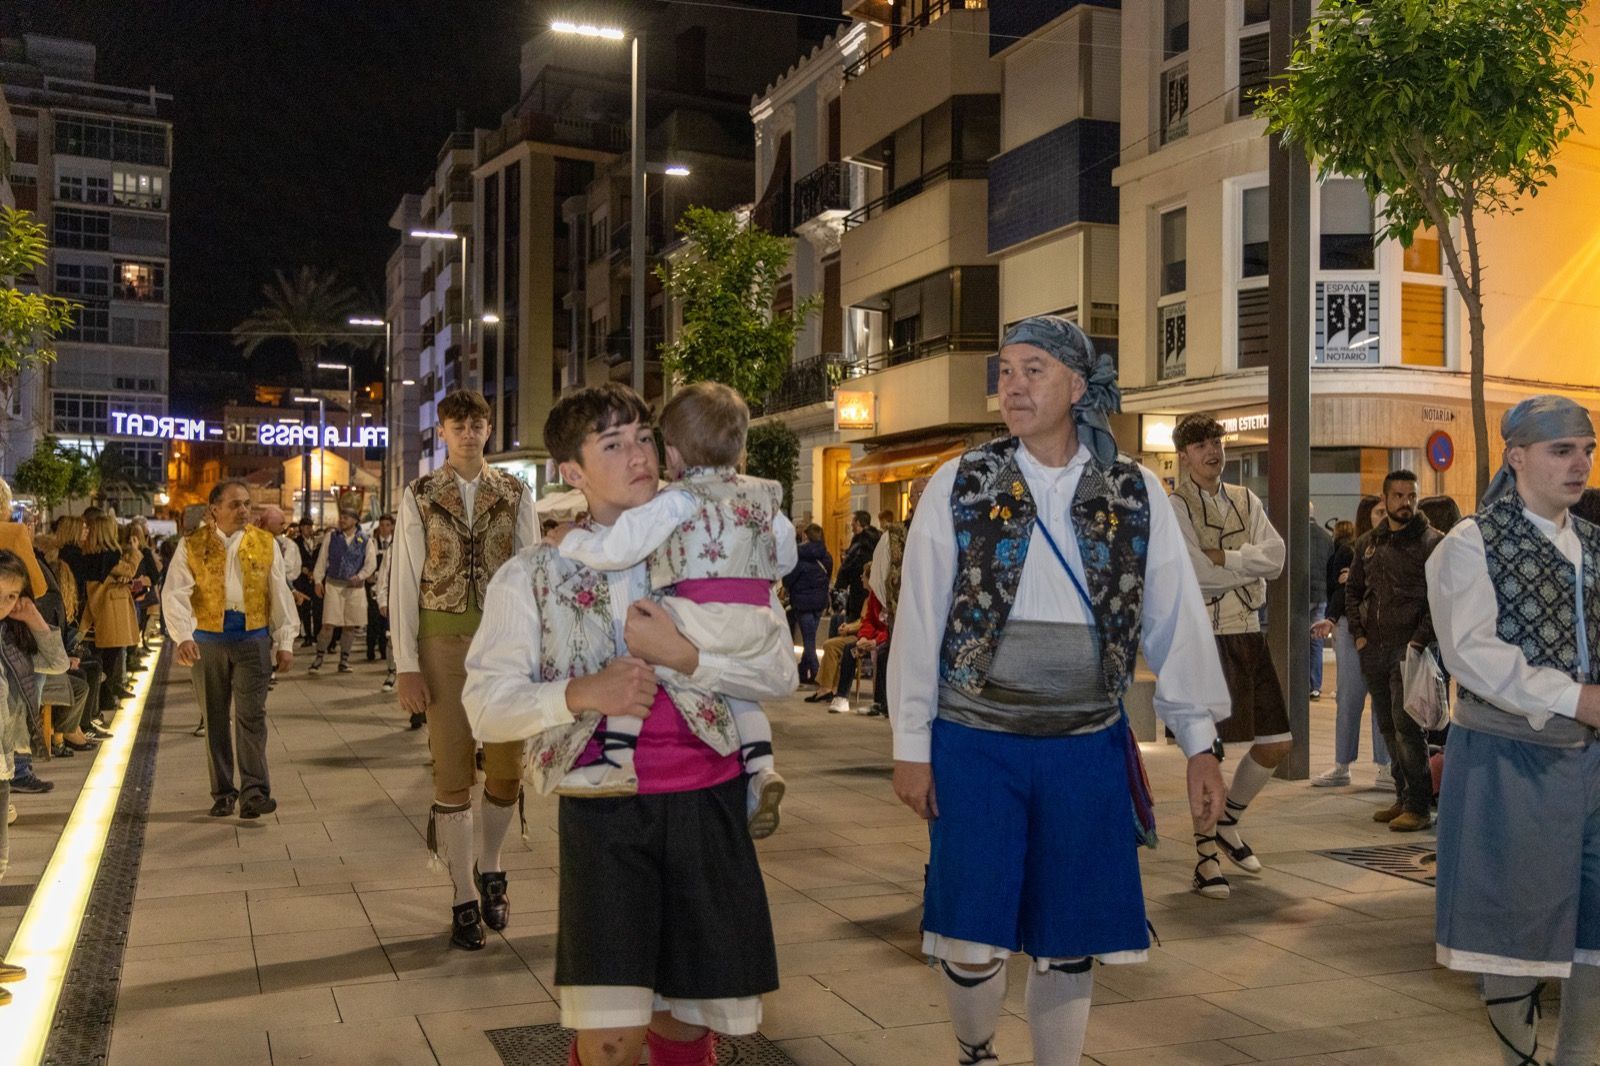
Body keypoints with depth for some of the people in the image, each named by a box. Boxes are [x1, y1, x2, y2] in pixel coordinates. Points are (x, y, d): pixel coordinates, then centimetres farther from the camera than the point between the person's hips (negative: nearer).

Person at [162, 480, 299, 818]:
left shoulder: (265, 543, 6)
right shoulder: (192, 546, 0)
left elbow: (280, 594, 8)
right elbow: (175, 593, -7)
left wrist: (285, 642, 3)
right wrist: (183, 636, -22)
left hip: (253, 639, 0)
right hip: (208, 640, 0)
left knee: (251, 715, -7)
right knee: (215, 719, 7)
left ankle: (254, 792, -9)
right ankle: (223, 793, 16)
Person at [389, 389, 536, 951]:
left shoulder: (516, 493, 5)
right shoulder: (419, 496, 3)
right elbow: (404, 580, 1)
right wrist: (406, 665, -5)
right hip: (444, 637, -1)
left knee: (507, 766, 5)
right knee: (453, 771, 3)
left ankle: (489, 866, 31)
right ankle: (465, 896, 15)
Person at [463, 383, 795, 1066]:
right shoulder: (536, 576, 5)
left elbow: (780, 674, 1)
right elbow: (487, 706, 0)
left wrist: (683, 655, -14)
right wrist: (580, 694, -17)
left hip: (708, 803, 2)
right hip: (605, 811, -2)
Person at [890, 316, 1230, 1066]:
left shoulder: (1135, 494, 1)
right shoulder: (959, 485, -2)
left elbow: (1175, 621, 2)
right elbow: (919, 621, -2)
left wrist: (1199, 742, 0)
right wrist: (911, 747, -2)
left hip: (1086, 749, 1)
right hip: (975, 744, -1)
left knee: (1069, 944, 9)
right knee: (972, 941, 2)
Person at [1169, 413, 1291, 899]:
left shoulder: (1245, 500, 13)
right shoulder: (1176, 507, -5)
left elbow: (1275, 555, -1)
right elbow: (1197, 573, -16)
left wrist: (1225, 559, -14)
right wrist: (1250, 567, -4)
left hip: (1249, 632, 6)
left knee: (1276, 743, 8)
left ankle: (1227, 822, 29)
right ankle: (1207, 857, 5)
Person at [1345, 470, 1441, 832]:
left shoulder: (1430, 542, -4)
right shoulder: (1369, 543, 14)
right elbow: (1353, 590, 22)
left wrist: (1420, 640, -15)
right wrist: (1358, 633, 10)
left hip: (1408, 648, -6)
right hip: (1373, 649, 6)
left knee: (1405, 723, -11)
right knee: (1387, 725, 11)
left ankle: (1420, 806, -5)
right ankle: (1403, 796, 20)